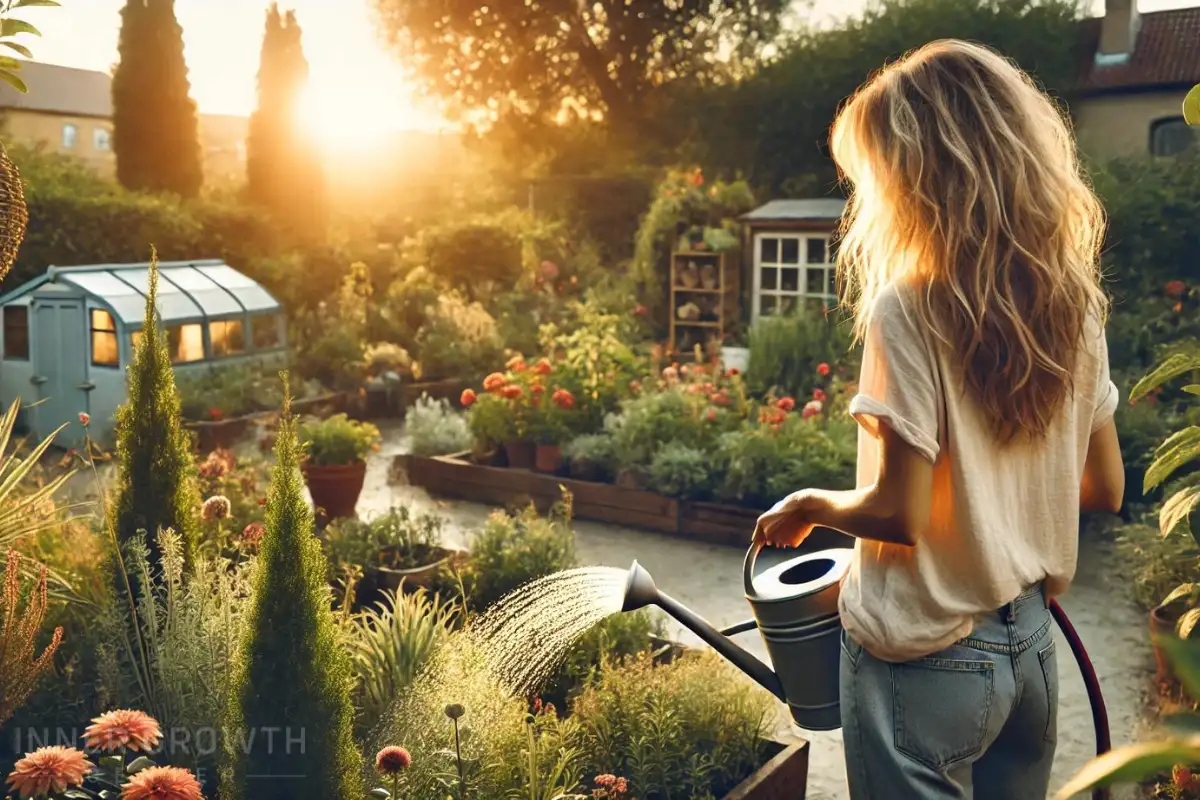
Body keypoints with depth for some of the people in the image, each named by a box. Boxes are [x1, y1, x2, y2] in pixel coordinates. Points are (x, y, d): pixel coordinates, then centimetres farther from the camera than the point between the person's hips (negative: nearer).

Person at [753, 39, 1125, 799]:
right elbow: (1105, 486, 6)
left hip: (929, 658, -6)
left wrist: (808, 506, -3)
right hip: (1029, 645, 6)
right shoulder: (1072, 303, -1)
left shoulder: (909, 309, -20)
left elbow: (897, 513, -21)